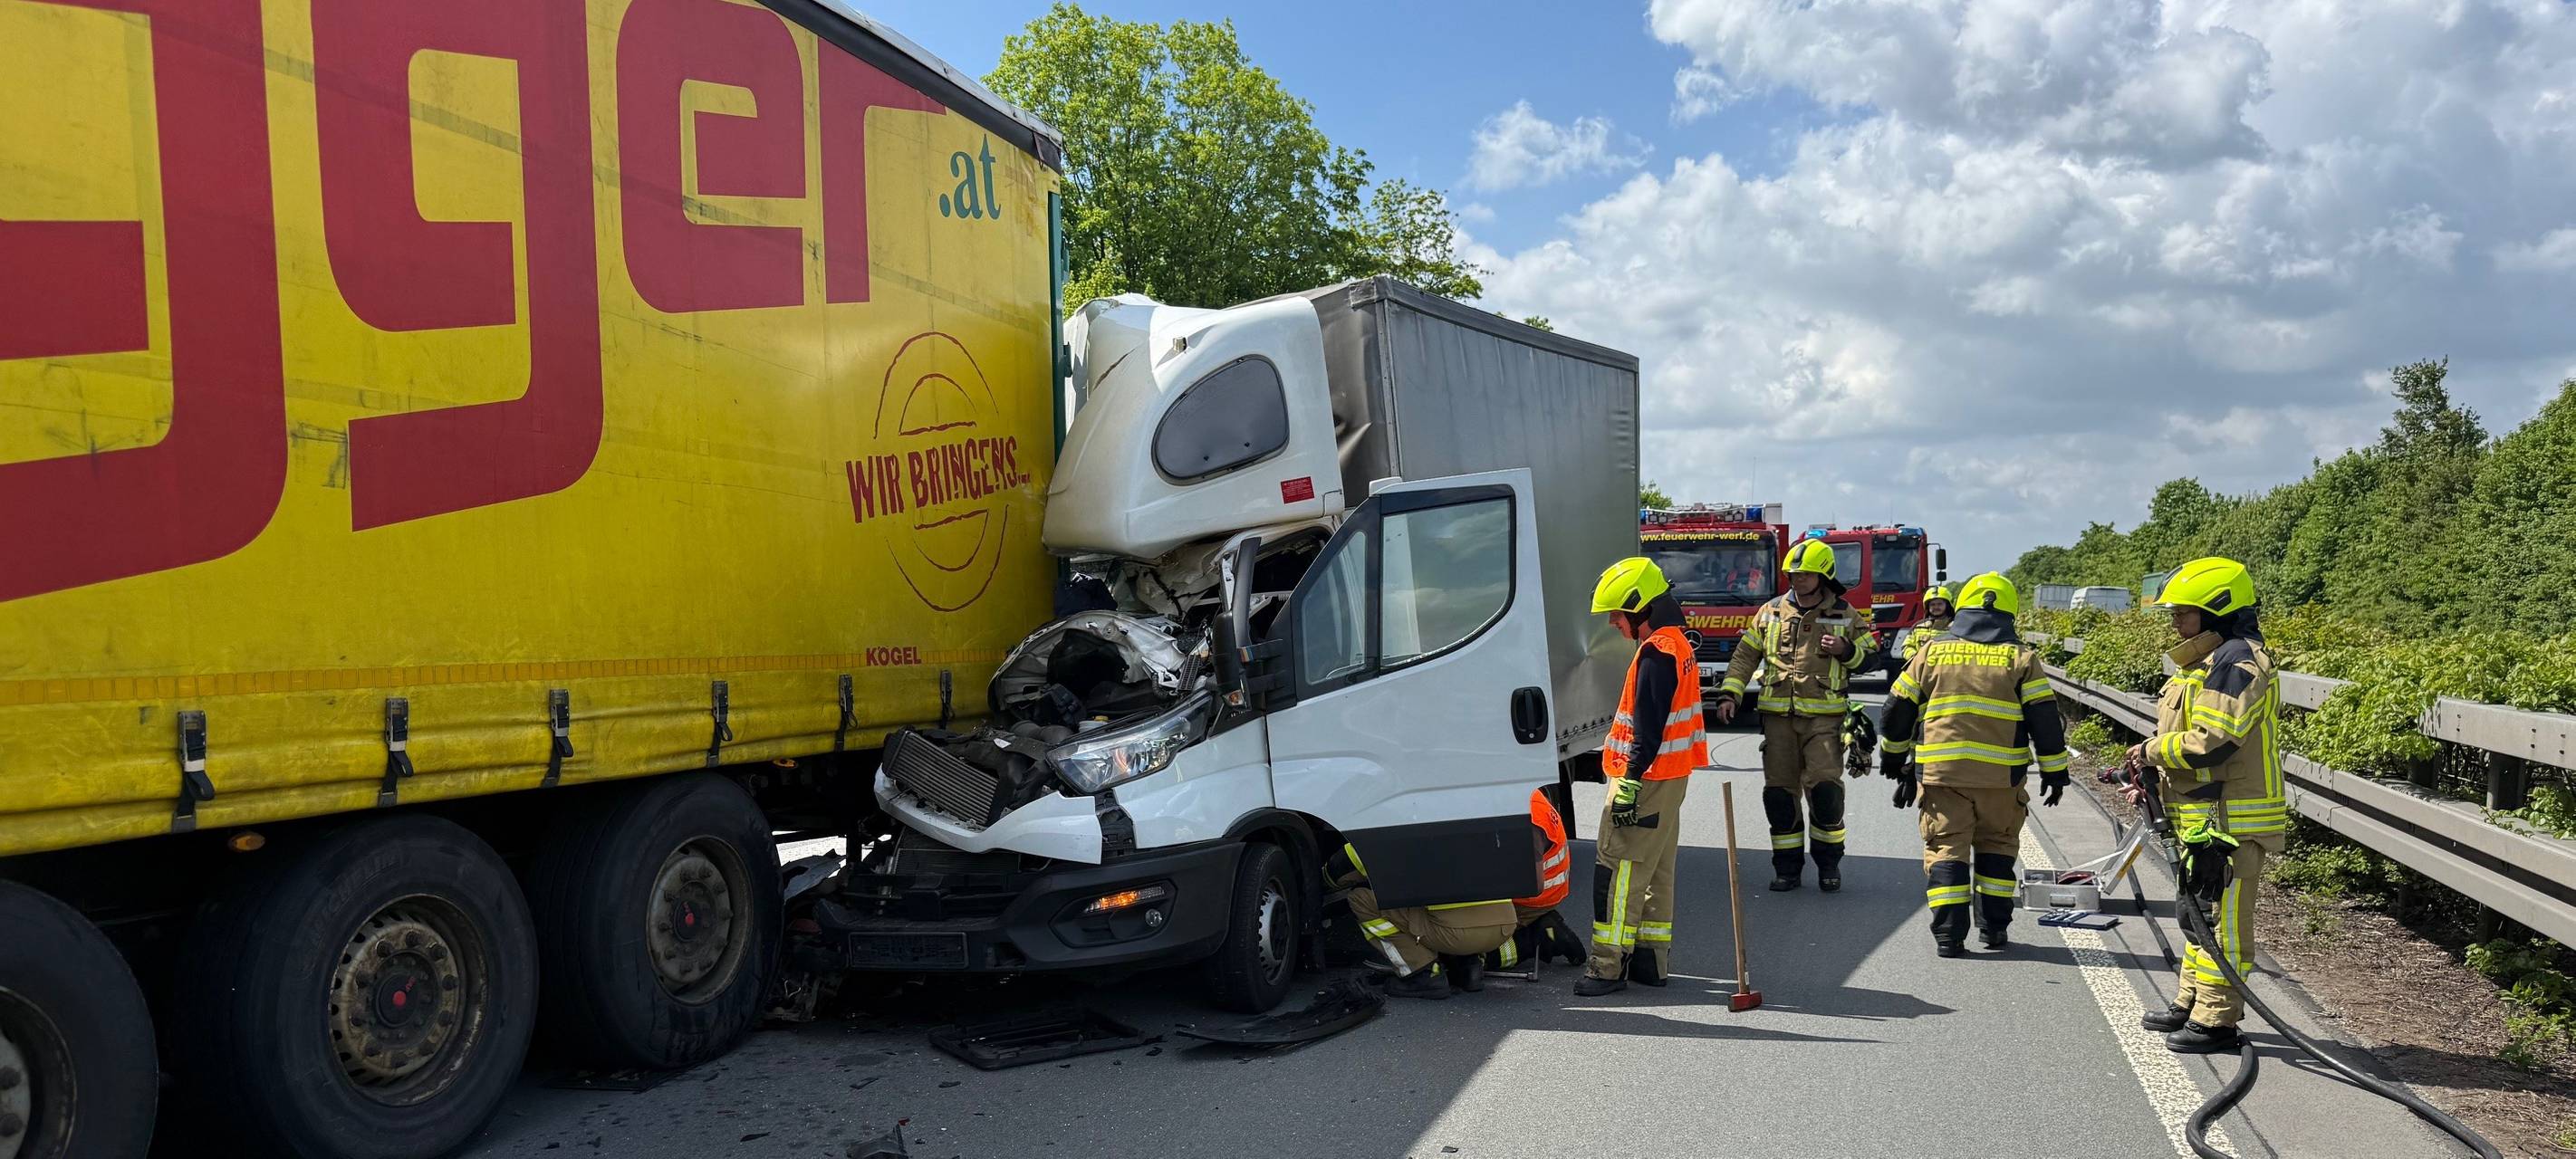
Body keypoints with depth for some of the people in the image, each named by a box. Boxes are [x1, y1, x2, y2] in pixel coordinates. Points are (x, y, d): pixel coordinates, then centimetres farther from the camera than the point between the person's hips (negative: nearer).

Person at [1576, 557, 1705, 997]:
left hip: (1647, 778, -11)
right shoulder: (1677, 644, 14)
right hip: (1671, 777, 11)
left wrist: (1630, 784, -23)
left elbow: (1648, 729, -23)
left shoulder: (1656, 652, -18)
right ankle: (1651, 959, 22)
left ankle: (1609, 964, -6)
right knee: (1655, 871, 15)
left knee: (1618, 869, -7)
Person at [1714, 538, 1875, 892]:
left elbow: (1867, 653, 12)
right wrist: (1729, 694, 0)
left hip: (1824, 716, -2)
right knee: (1779, 790, 3)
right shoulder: (1771, 612, 8)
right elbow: (1745, 655, 11)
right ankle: (1787, 865, 14)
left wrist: (1846, 650, -10)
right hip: (1778, 716, 2)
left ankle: (1829, 862, 7)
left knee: (1825, 786, -11)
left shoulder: (1844, 615, 5)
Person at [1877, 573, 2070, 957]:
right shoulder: (2021, 656, 3)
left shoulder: (1932, 651, 6)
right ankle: (1994, 928, 19)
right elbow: (2045, 719, 1)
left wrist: (1892, 757, 24)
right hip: (2001, 776, 0)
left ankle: (1948, 935, -2)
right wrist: (2054, 770, 10)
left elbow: (1898, 709, 11)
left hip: (1941, 771, 0)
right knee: (1996, 847, 17)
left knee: (1946, 848, 4)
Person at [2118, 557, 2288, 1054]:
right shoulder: (2209, 661, 16)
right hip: (2202, 818, 11)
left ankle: (2216, 1020, 4)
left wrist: (2153, 751, -11)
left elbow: (2211, 745, -26)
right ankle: (2191, 1004, 30)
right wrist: (2155, 778, 8)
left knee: (2220, 919, -3)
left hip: (2230, 821, -11)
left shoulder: (2237, 661, -18)